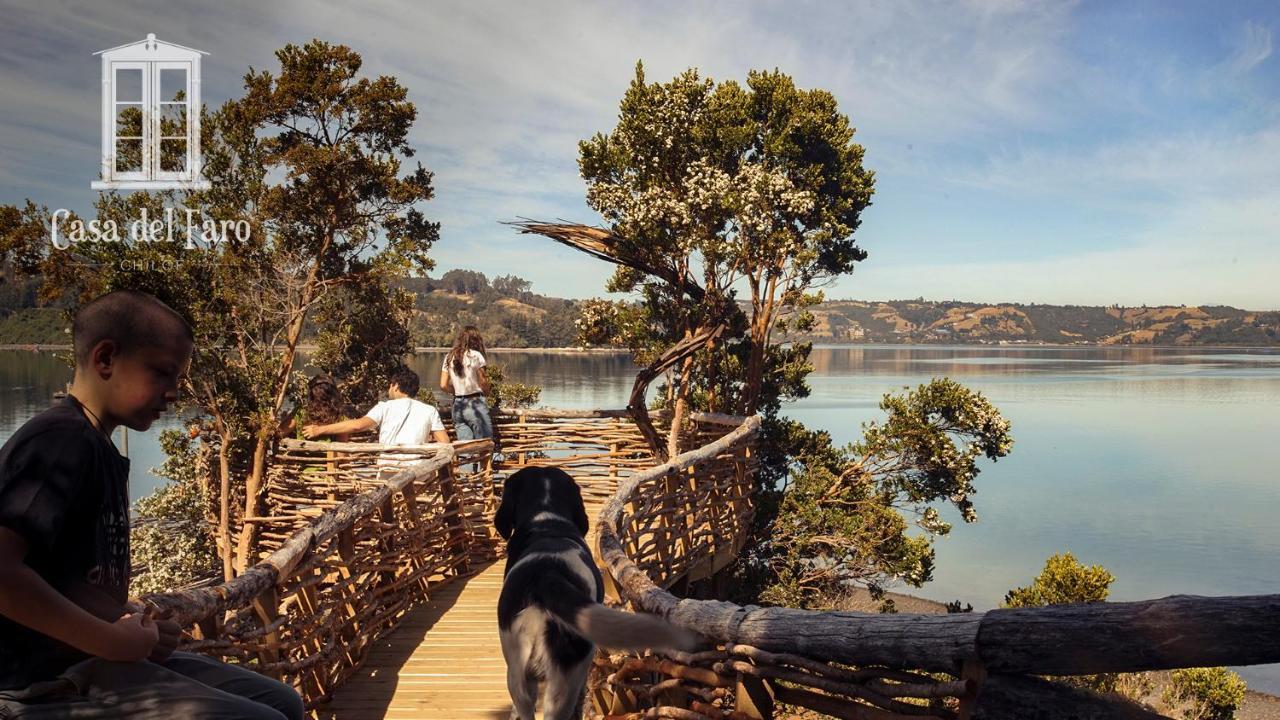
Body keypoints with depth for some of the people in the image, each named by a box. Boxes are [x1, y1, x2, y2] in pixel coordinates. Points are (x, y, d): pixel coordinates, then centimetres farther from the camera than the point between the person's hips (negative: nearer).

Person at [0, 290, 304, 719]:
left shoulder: (101, 450, 15)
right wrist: (111, 641, -18)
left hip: (88, 661, 10)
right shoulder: (64, 441, -16)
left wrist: (135, 627, 2)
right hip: (53, 679, -10)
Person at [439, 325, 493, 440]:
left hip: (457, 406, 5)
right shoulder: (475, 355, -7)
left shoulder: (449, 357, 8)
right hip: (475, 404, -5)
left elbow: (443, 385, 5)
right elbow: (483, 381, -8)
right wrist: (486, 392, 11)